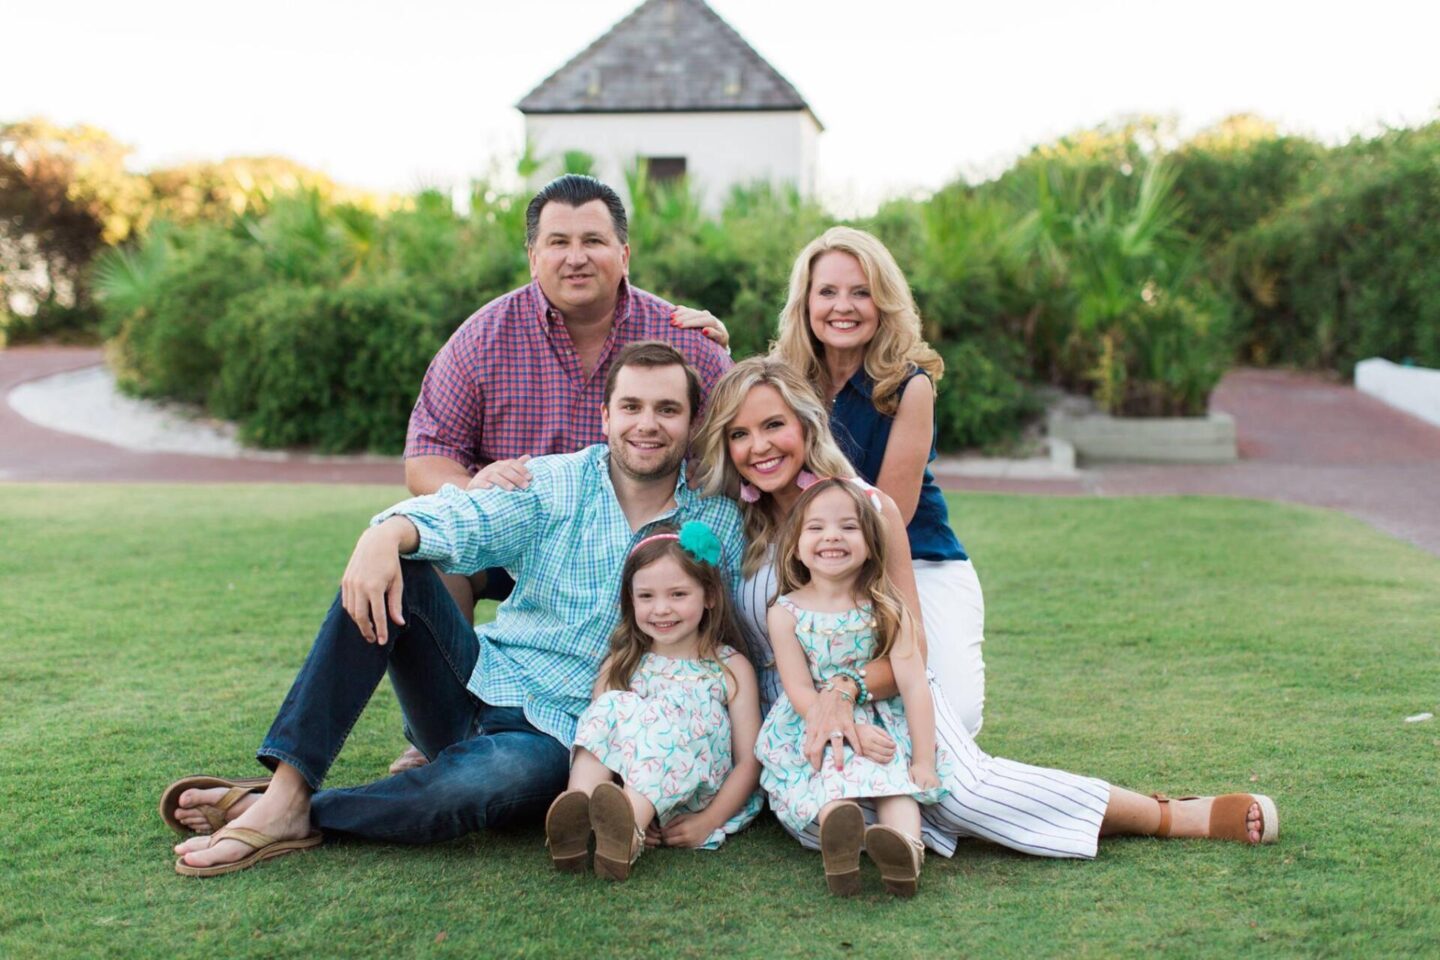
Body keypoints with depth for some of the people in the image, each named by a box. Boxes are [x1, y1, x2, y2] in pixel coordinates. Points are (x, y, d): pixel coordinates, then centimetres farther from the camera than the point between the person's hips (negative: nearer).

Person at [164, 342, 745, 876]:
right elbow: (465, 518, -17)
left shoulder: (719, 522, 1)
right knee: (393, 569, -20)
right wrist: (387, 533, -39)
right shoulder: (555, 485, 1)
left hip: (560, 737, -3)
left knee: (479, 784, -38)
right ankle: (285, 789, -24)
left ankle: (298, 814, -15)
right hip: (480, 682, 3)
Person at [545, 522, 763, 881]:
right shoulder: (621, 665, 13)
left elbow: (749, 760, 1)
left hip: (695, 795, -2)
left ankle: (626, 836, -52)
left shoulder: (732, 668, 6)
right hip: (621, 786, 2)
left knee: (666, 725, -28)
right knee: (612, 708, -20)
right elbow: (600, 729, 0)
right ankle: (576, 818, -43)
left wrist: (708, 821, -13)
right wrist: (629, 818, -17)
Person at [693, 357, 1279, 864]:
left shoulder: (869, 508, -3)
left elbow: (910, 648, -4)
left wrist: (848, 690, -28)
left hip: (885, 693, -1)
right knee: (815, 820, -36)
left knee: (966, 788, -31)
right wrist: (839, 720, -16)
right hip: (789, 718, 1)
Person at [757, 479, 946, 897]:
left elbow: (913, 684, -8)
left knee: (899, 781, -26)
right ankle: (839, 846, -57)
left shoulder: (886, 610, -2)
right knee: (831, 780, -29)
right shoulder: (786, 613, -4)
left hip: (884, 725, 2)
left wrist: (923, 760, -15)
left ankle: (907, 847, -52)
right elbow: (800, 690, -9)